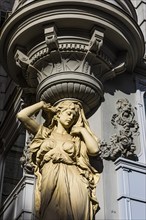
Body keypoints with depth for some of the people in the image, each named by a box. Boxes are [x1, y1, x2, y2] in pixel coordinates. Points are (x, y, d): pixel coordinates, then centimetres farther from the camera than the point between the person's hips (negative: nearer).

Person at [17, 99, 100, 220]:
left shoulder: (76, 138, 24)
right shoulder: (45, 132, 21)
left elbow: (95, 150, 6)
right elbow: (22, 115, 9)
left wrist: (82, 129, 16)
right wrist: (42, 104, 22)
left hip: (74, 181, 1)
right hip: (50, 181, -1)